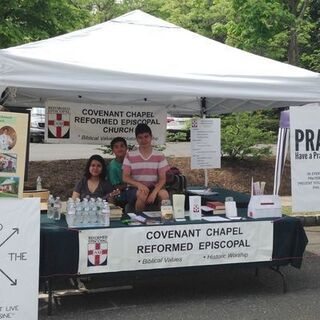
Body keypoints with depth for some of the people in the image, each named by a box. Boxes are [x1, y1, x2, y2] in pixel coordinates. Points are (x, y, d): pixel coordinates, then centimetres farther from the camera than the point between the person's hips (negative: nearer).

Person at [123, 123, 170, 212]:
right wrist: (138, 184, -25)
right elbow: (125, 177, -4)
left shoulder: (160, 156, 3)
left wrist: (154, 193, -21)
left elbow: (162, 179, -2)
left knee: (164, 194, -31)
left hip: (153, 188, 1)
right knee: (142, 194, -35)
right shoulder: (130, 156, 1)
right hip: (135, 189, -1)